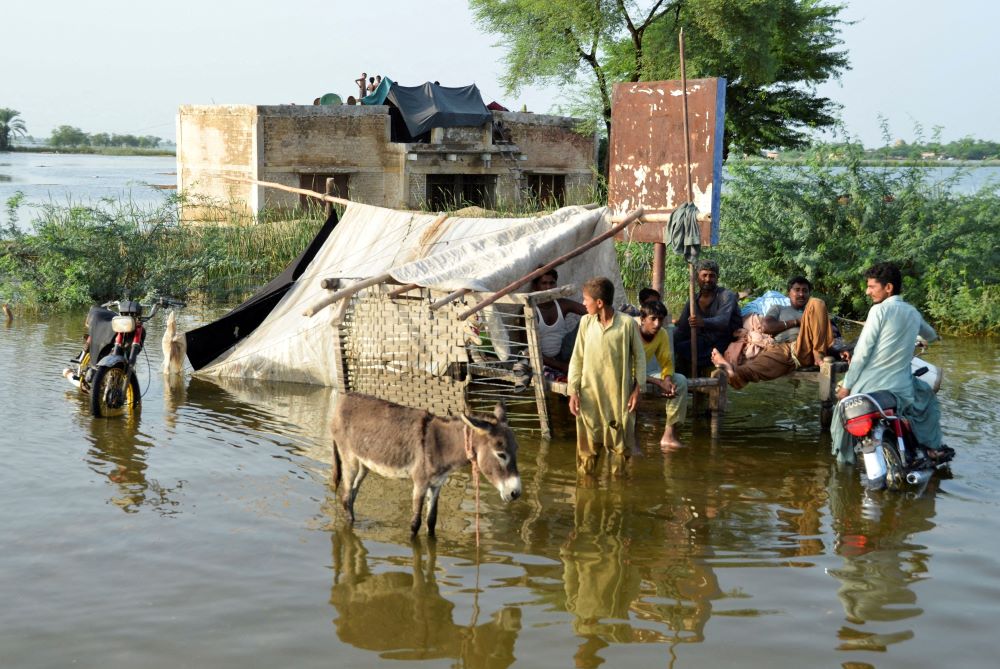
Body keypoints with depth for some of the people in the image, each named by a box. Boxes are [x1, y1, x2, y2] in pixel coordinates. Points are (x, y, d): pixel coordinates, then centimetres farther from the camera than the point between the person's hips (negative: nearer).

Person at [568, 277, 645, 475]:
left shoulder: (628, 323, -8)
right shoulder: (586, 322, 0)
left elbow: (639, 357, 0)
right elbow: (577, 359, 5)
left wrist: (637, 389, -4)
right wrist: (573, 391, 0)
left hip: (619, 395, -2)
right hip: (590, 394, 2)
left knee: (620, 444, 7)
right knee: (587, 444, 7)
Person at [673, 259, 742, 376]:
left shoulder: (726, 296, -8)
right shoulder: (693, 301, 11)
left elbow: (723, 321, -27)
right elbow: (682, 330, 11)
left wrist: (703, 322, -47)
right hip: (704, 342, 6)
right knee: (676, 347, -16)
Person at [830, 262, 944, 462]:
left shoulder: (880, 310, -9)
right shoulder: (913, 314, 9)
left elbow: (862, 352, -11)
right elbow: (931, 335, 31)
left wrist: (846, 385, -4)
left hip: (869, 388, -5)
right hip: (901, 390, 5)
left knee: (842, 412, 21)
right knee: (927, 397, 34)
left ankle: (844, 460, 21)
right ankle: (932, 447, 29)